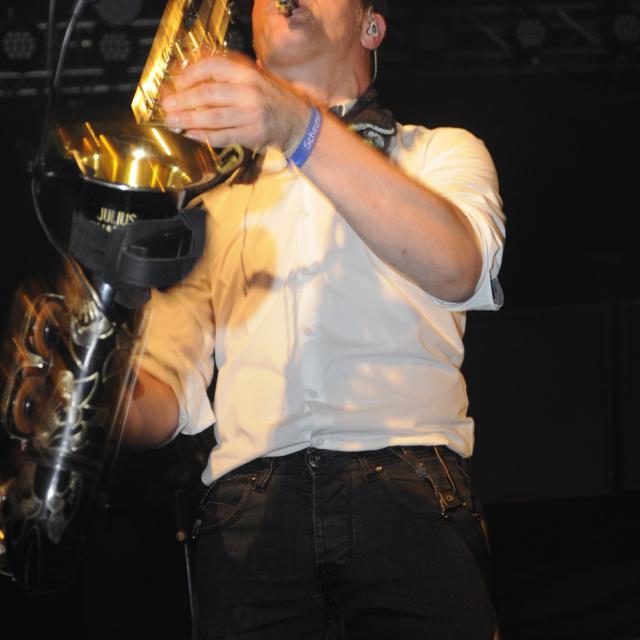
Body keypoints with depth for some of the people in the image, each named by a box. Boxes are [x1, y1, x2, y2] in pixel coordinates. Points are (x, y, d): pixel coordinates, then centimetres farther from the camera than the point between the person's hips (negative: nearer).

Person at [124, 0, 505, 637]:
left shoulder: (438, 153, 19)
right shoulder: (210, 204, 27)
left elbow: (457, 268, -7)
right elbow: (171, 394, 17)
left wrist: (301, 127, -19)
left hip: (408, 495, -2)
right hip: (246, 511, 2)